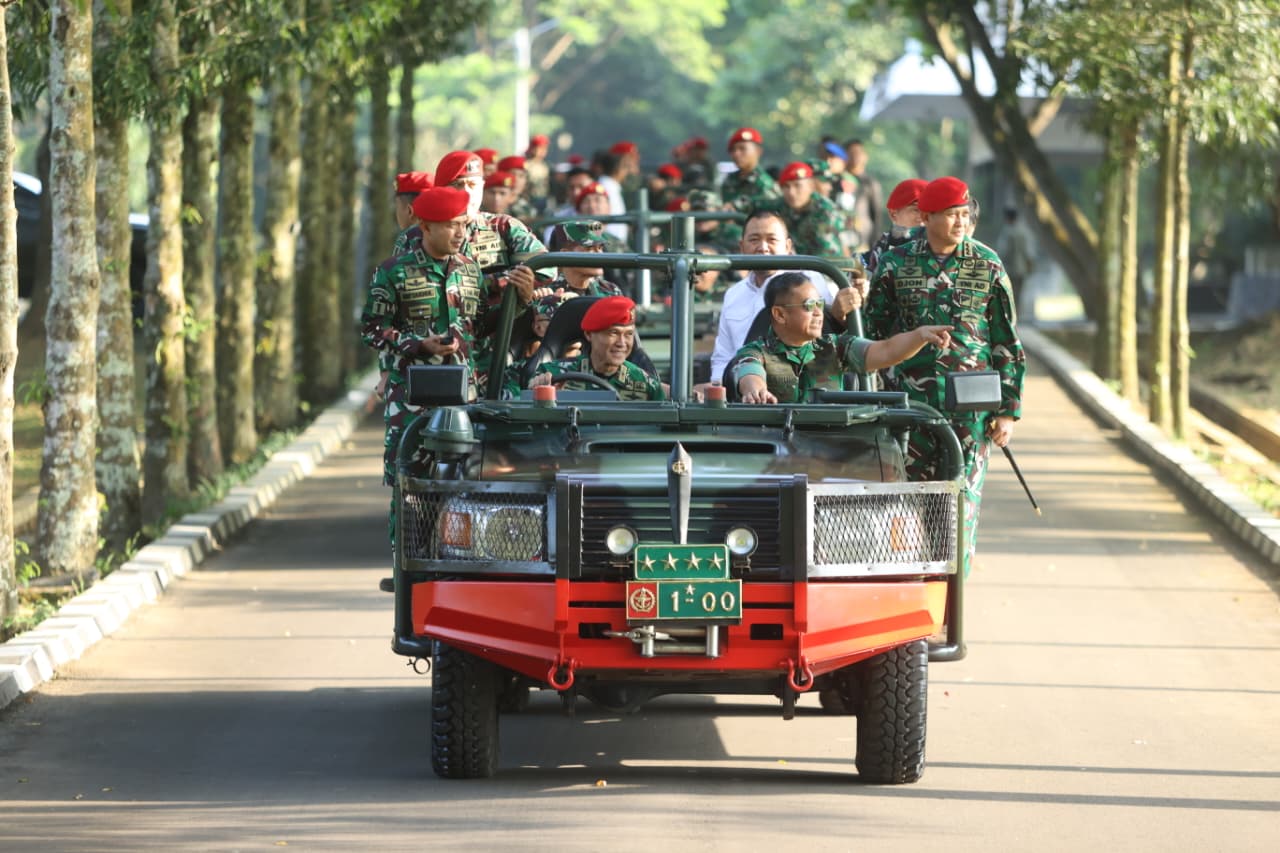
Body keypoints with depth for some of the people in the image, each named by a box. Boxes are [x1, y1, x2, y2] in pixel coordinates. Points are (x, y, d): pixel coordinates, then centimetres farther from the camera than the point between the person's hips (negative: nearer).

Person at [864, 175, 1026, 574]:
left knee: (962, 499, -3)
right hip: (912, 399, 1)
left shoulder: (988, 266, 4)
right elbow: (875, 336, 10)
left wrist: (1007, 411, 2)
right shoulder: (895, 264, 4)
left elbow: (1007, 344, 6)